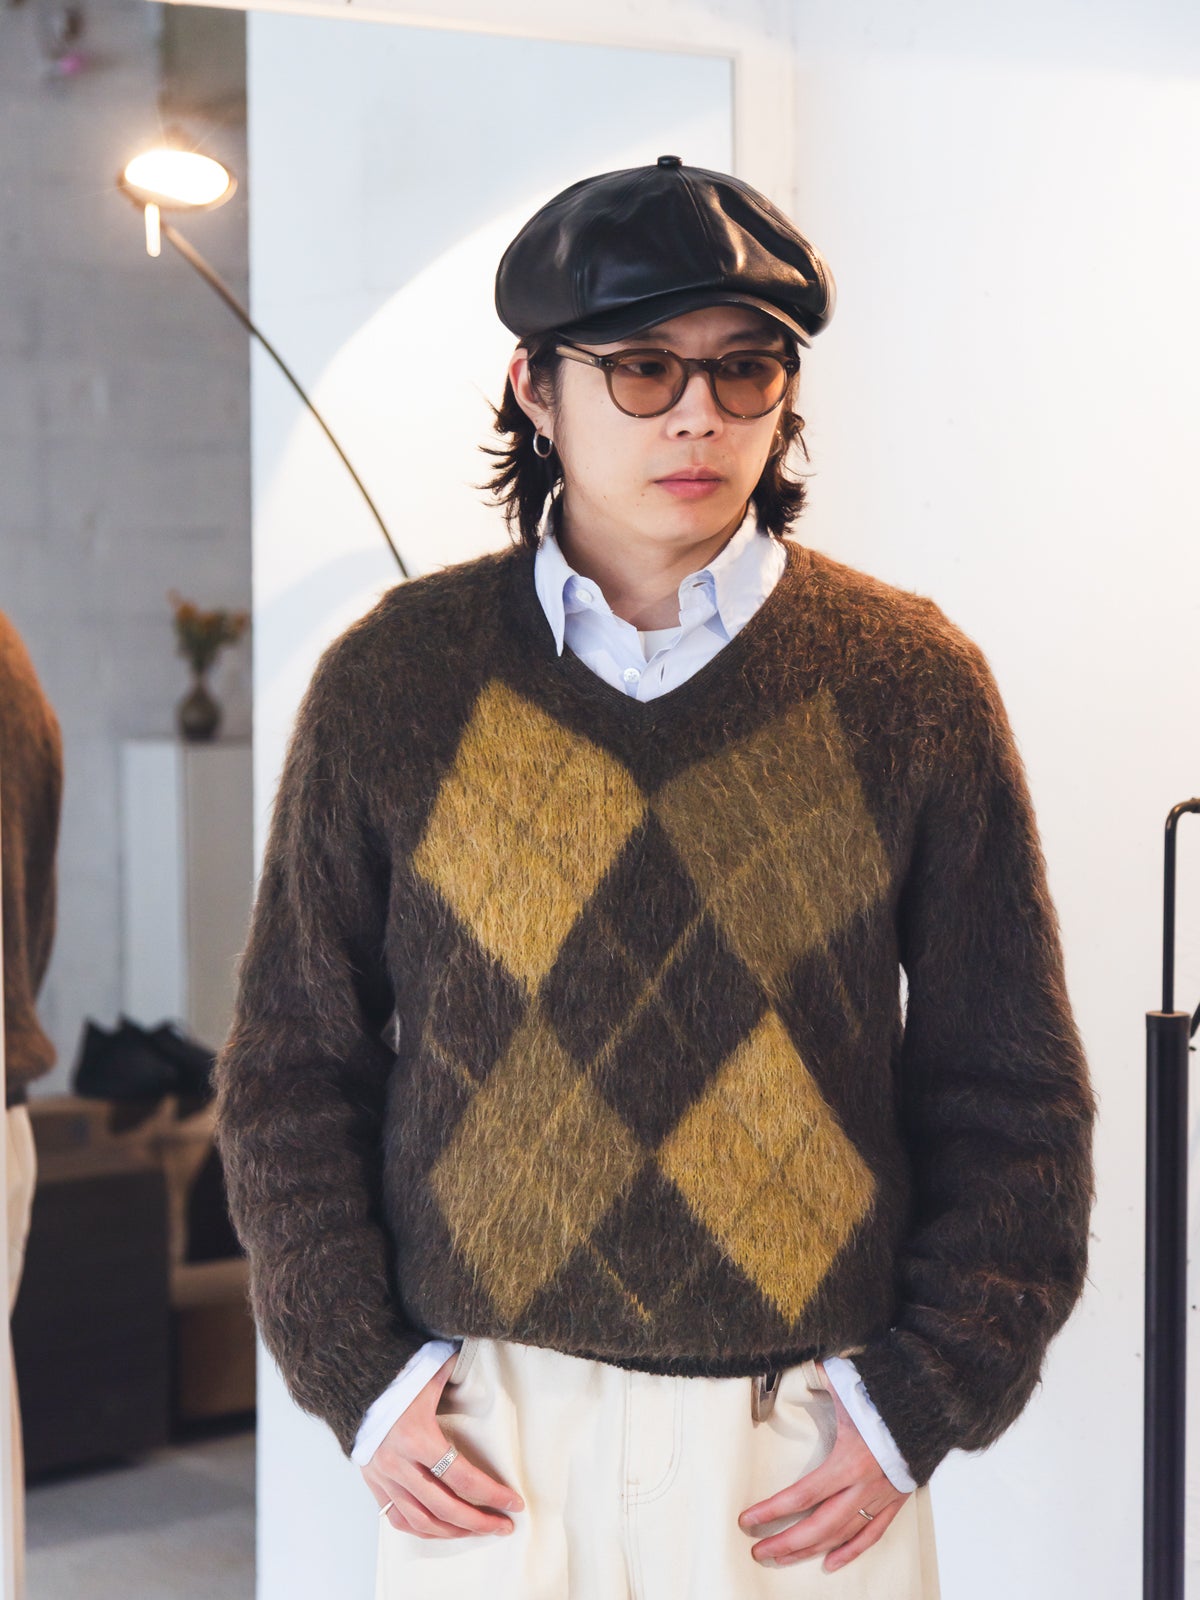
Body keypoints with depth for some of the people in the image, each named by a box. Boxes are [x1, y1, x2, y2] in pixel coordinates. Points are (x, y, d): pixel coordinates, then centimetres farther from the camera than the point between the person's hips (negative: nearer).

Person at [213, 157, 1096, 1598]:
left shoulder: (912, 682, -1)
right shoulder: (392, 681, -1)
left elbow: (1011, 1098, 2)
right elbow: (290, 1070, 5)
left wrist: (920, 1403, -4)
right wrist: (355, 1375, -2)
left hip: (808, 1441, 0)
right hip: (481, 1446, 0)